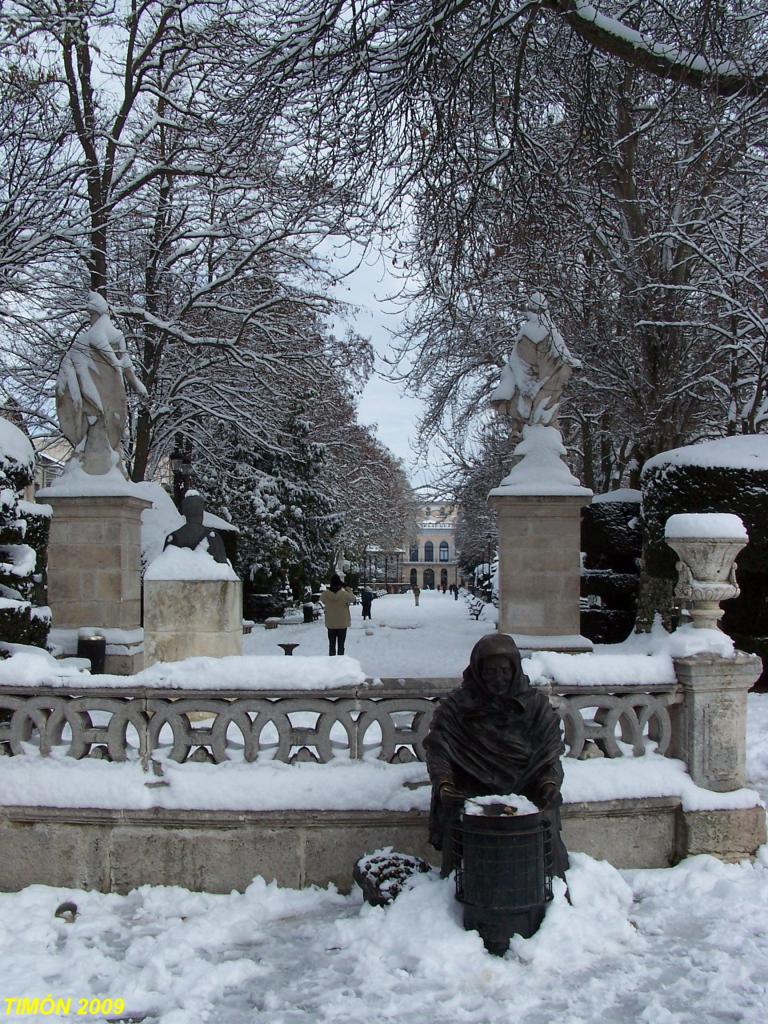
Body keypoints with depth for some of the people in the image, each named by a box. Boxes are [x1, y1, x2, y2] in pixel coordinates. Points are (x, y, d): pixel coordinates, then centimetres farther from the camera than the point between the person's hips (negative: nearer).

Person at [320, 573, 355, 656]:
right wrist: (346, 588, 1)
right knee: (341, 645, 7)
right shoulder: (344, 594, -20)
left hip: (330, 624, 2)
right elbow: (352, 598, 0)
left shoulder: (325, 594, -13)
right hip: (342, 624, -2)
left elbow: (322, 599, 10)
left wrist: (329, 588, 4)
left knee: (331, 645, 13)